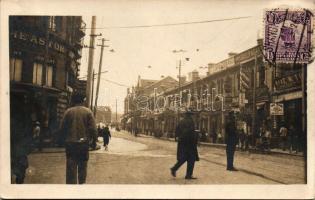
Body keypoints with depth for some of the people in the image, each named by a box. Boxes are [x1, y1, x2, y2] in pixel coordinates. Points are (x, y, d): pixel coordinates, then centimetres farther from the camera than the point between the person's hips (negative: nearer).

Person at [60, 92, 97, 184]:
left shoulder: (68, 111, 0)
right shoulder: (88, 111, -2)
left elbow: (63, 127, 2)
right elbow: (93, 128, -6)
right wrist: (94, 140, 4)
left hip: (70, 143, 0)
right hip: (84, 143, 0)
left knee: (71, 166, 4)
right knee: (82, 165, 12)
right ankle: (82, 183, 16)